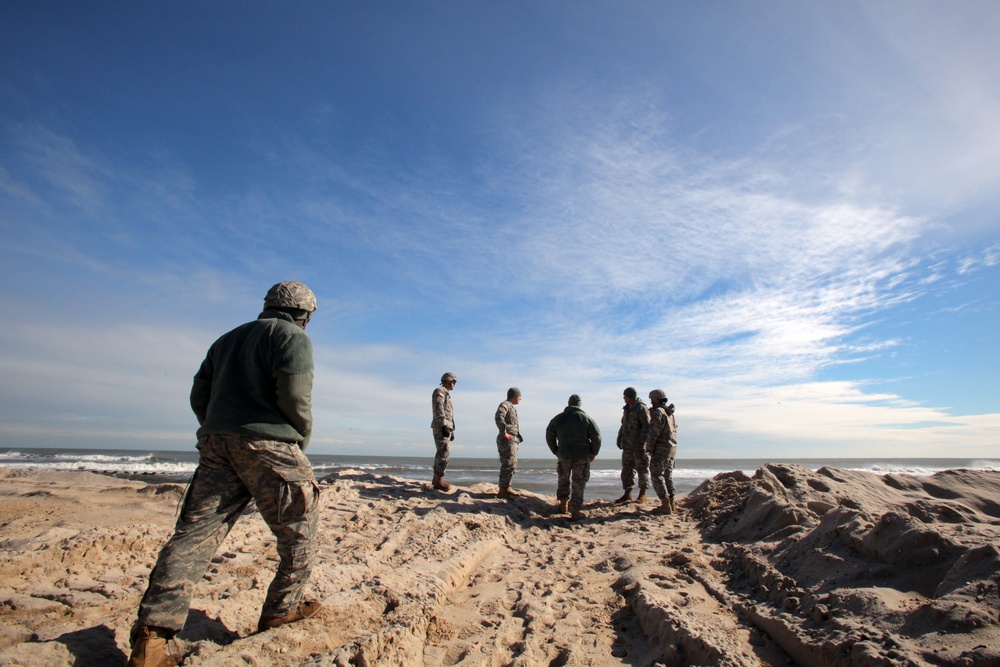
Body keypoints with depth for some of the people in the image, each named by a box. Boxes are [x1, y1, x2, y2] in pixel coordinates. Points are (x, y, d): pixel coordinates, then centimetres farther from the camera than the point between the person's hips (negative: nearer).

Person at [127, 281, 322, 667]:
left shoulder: (228, 339, 23)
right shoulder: (293, 337, -2)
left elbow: (199, 396, 20)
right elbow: (294, 394, -16)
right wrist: (303, 434, 0)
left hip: (216, 445, 7)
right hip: (268, 447, -7)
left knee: (195, 533, 3)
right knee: (298, 532, 10)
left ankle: (152, 634, -5)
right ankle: (281, 611, 20)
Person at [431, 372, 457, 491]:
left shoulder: (446, 394, 23)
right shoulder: (439, 391, -7)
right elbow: (439, 410, -18)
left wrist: (451, 430, 21)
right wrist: (444, 426, -25)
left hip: (446, 427, 10)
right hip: (441, 427, -10)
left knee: (441, 453, 10)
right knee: (445, 452, -13)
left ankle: (436, 479, 15)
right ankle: (439, 481, -13)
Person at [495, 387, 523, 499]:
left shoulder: (512, 407, 20)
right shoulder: (505, 405, -11)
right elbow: (498, 418, -30)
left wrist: (518, 436, 18)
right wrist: (504, 433, -25)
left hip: (512, 440, 10)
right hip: (507, 440, -10)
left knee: (512, 465, 16)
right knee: (509, 465, -11)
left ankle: (506, 489, 24)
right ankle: (502, 491, -9)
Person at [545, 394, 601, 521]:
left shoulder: (558, 419, 3)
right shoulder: (586, 418, -4)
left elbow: (549, 437, 7)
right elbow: (596, 437, -6)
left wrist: (556, 451, 17)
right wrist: (593, 453, 5)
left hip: (564, 455, 2)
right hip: (582, 456, -2)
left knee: (564, 479, 21)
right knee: (579, 483, 3)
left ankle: (563, 505, 28)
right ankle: (575, 512, 1)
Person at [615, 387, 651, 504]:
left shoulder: (641, 408, -12)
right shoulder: (626, 409, 14)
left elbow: (647, 426, -18)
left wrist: (641, 442, -23)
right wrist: (619, 437, 11)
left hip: (639, 446, -8)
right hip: (628, 445, 8)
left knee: (642, 469, 2)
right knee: (626, 469, 8)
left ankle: (643, 494, 12)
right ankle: (627, 494, 14)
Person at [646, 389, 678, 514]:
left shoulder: (658, 412, -15)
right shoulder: (670, 413, 14)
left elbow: (653, 433, -18)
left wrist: (649, 449, -12)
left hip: (661, 449, -9)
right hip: (672, 447, 9)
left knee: (657, 476, -5)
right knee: (668, 476, 13)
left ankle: (665, 505, -8)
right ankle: (670, 504, 17)